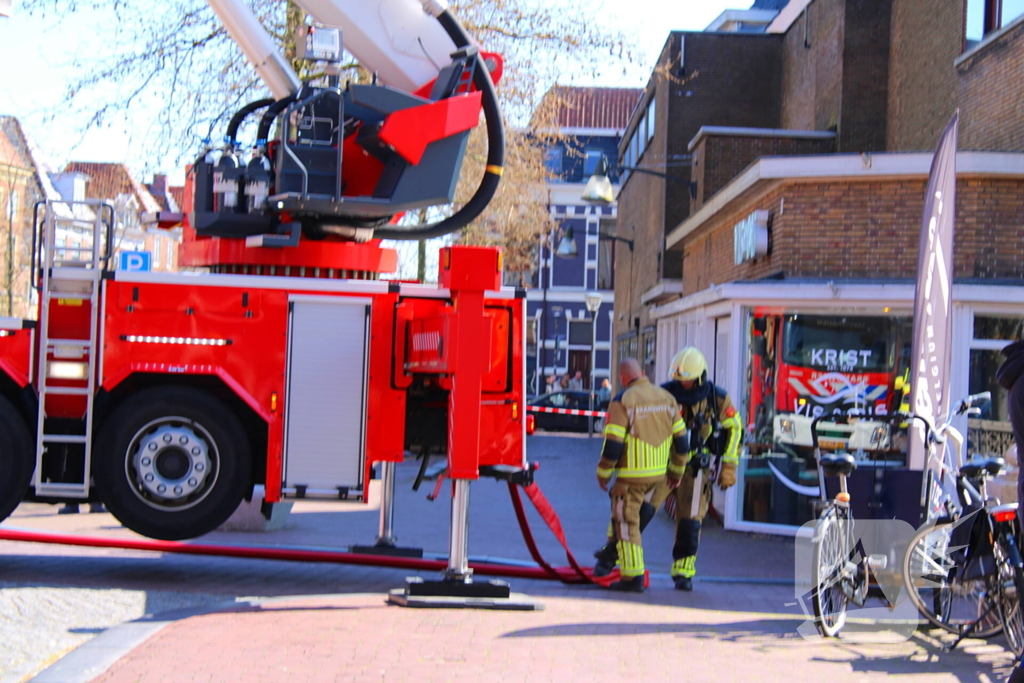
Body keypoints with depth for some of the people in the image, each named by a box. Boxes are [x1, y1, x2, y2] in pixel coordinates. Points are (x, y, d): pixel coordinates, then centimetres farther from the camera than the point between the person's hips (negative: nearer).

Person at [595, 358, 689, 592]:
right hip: (659, 474, 7)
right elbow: (680, 439, 9)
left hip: (632, 474, -7)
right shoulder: (666, 398, 5)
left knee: (627, 522, 1)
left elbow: (613, 443, -15)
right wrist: (677, 471, 20)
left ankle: (633, 577, 0)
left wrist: (603, 473, -2)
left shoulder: (622, 401, -13)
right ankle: (613, 551, 37)